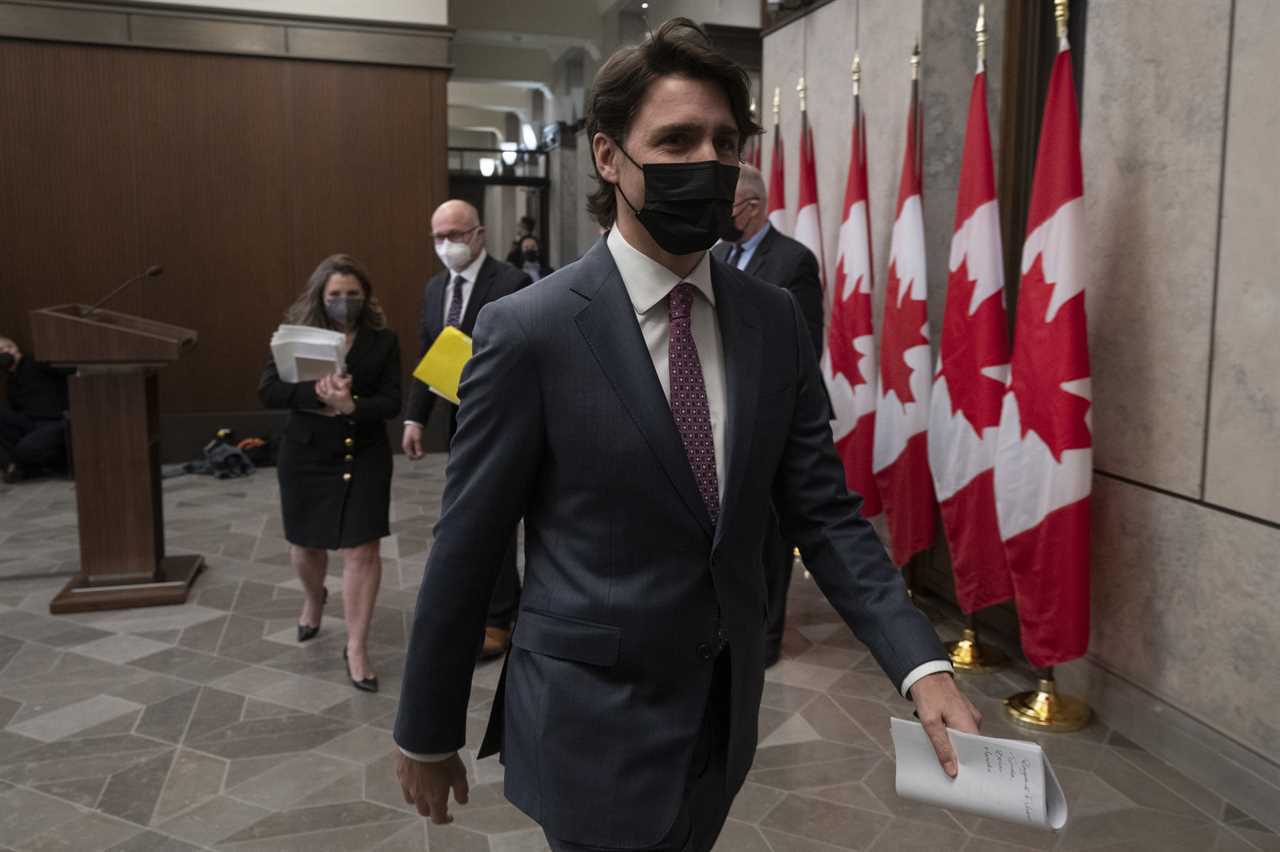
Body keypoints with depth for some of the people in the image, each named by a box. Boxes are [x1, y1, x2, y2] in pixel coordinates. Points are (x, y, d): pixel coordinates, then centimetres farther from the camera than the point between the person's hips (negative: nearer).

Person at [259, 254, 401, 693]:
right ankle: (314, 598, 51)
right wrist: (317, 394, -28)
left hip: (364, 458, -1)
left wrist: (351, 406, -28)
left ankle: (356, 647, 8)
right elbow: (268, 389, -12)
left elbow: (391, 402, -9)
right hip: (306, 457, 2)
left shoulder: (383, 340, -3)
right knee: (305, 544, 16)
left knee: (363, 549, -5)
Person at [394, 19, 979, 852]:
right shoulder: (529, 331, -17)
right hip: (594, 729, -5)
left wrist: (923, 664, -14)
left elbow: (825, 511, -2)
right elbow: (465, 551, -12)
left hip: (727, 717, 6)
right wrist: (426, 732, -3)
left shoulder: (776, 319, -3)